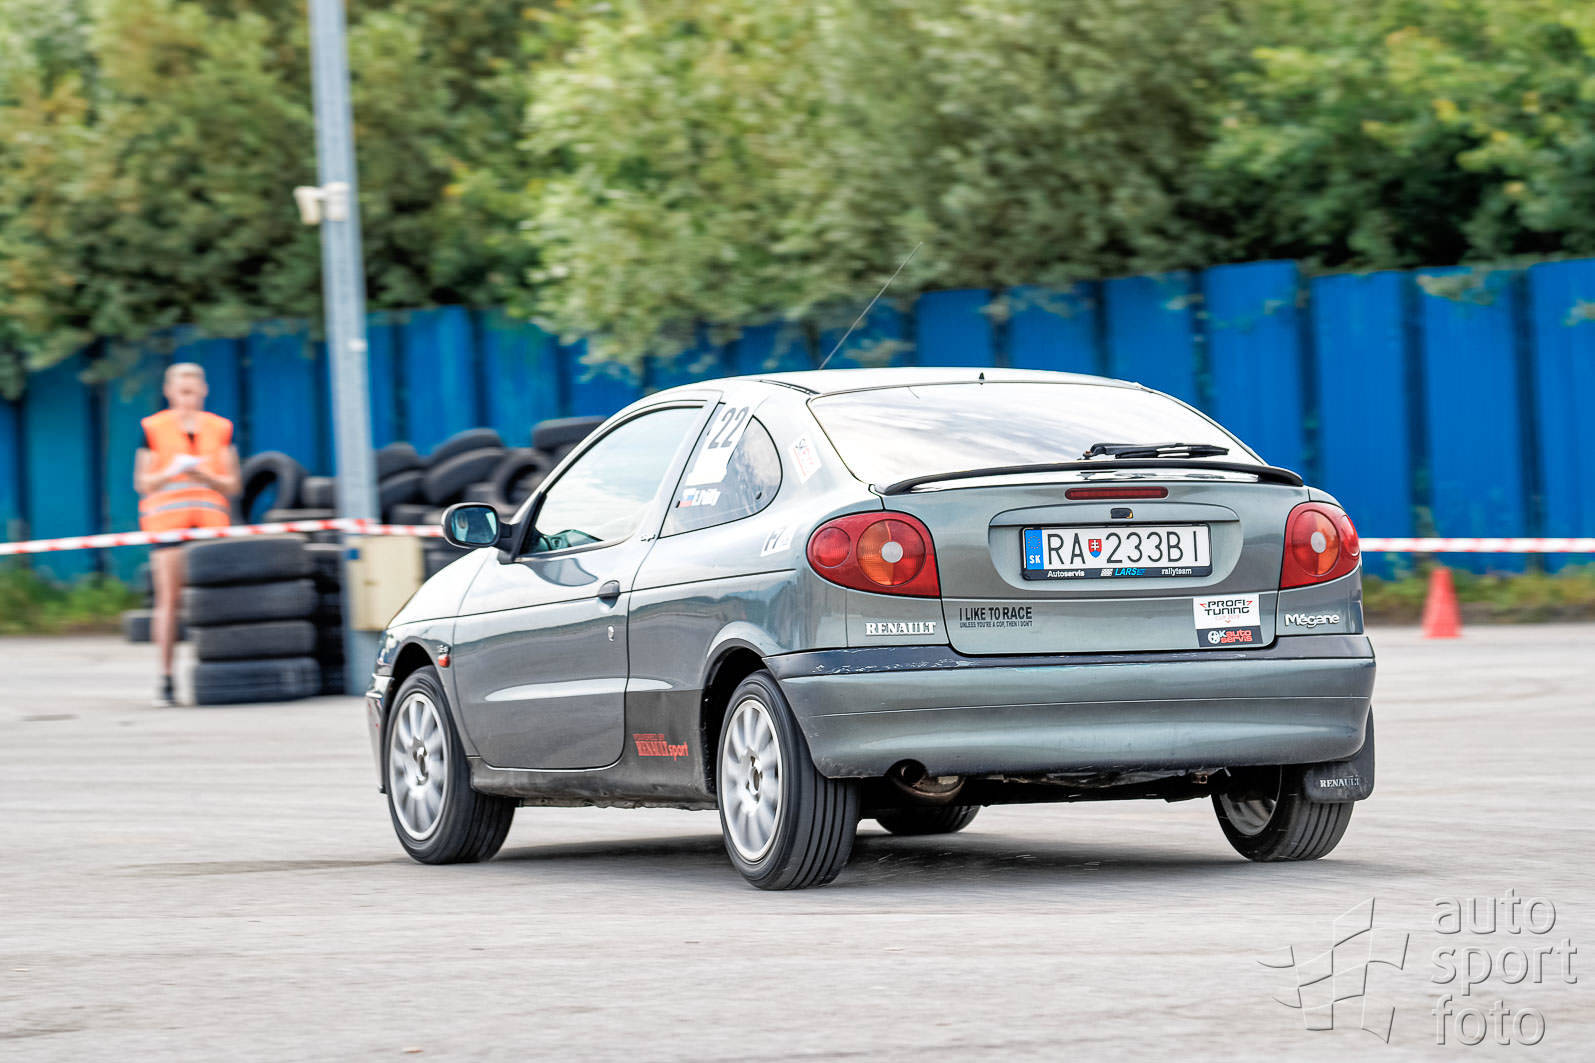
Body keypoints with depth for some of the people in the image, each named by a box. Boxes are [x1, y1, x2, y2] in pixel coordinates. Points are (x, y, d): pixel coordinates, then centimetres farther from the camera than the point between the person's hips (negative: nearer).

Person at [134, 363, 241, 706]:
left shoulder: (220, 429, 13)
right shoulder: (154, 429, 8)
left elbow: (231, 484, 12)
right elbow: (142, 482, 8)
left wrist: (205, 476, -7)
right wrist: (170, 473, -11)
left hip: (210, 519, 2)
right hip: (166, 519, -2)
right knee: (169, 597, -7)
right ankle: (166, 676, -4)